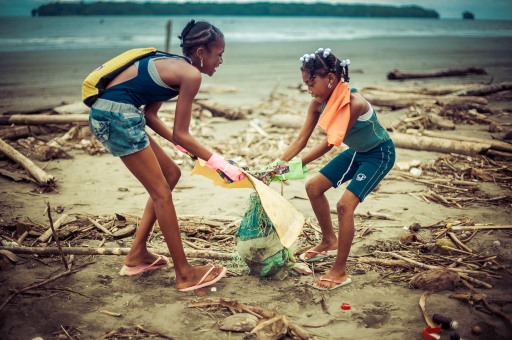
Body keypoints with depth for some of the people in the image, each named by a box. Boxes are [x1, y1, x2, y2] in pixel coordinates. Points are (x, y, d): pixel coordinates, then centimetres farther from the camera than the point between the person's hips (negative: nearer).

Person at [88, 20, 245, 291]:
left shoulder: (172, 64, 18)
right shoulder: (191, 74, -9)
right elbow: (180, 134, -8)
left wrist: (182, 146, 22)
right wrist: (217, 162, -2)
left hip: (106, 114, 9)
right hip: (117, 115, -9)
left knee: (170, 174, 16)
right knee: (161, 192, -2)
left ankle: (137, 255, 22)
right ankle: (185, 274, 6)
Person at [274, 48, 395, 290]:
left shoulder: (353, 102, -33)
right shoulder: (319, 103, -11)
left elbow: (330, 143, -30)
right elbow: (301, 139, -11)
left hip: (379, 154, -8)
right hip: (355, 152, 8)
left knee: (345, 204, -21)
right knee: (314, 187, 8)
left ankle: (340, 272, -8)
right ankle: (330, 242, 29)